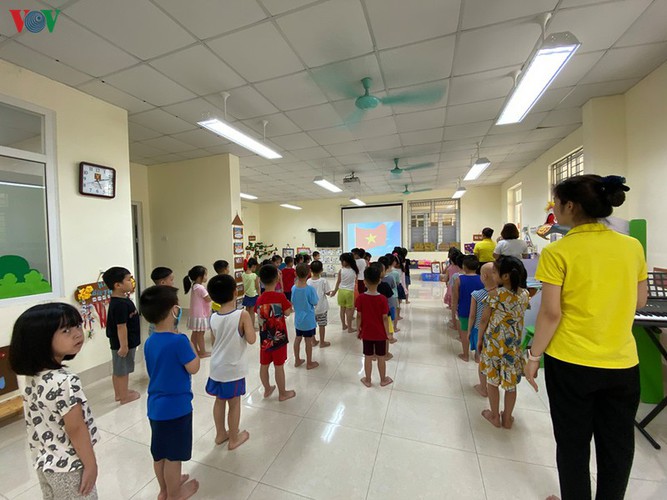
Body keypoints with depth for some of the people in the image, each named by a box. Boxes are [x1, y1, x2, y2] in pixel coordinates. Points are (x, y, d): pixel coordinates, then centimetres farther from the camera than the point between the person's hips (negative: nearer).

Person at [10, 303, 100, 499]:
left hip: (44, 463, 8)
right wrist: (91, 464, -11)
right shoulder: (64, 381, -33)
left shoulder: (33, 377, -6)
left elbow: (37, 422, 6)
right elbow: (76, 429, -24)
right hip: (68, 467, -8)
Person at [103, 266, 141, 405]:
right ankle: (124, 396, 20)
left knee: (118, 369, 20)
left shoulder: (121, 300, 5)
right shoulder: (120, 304, -27)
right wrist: (124, 345, -22)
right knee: (122, 370, 5)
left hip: (122, 342, 10)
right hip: (122, 343, -10)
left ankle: (120, 393, 35)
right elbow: (121, 326, -26)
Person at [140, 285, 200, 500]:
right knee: (173, 455, 14)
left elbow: (156, 370, 9)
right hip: (176, 407, -7)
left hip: (155, 406, 8)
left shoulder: (150, 342, -2)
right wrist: (191, 345, -9)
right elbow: (194, 368, -20)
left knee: (160, 452, 25)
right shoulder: (179, 340, -28)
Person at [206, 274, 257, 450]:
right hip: (234, 369, -5)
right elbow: (251, 339, -21)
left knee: (219, 400, 22)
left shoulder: (213, 317, -4)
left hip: (216, 367, 5)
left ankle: (220, 434, 41)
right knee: (234, 403, 13)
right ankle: (234, 439, 30)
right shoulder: (242, 314, -22)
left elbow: (214, 341, 8)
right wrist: (249, 325, -7)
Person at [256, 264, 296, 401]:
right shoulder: (280, 296, -18)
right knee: (279, 366, 8)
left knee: (264, 365, 17)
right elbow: (288, 313, -10)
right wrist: (288, 304, 6)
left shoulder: (259, 299, -5)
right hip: (279, 336, -4)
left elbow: (260, 317, 3)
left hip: (264, 337, 4)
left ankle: (267, 389, 36)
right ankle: (282, 393, 24)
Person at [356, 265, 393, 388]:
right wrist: (388, 333, 0)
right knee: (381, 357, 16)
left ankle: (367, 380, 31)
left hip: (366, 333, 1)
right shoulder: (382, 299, -18)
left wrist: (358, 330, 6)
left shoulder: (360, 298, -16)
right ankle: (383, 380, 34)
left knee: (368, 357, 15)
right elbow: (385, 318, -13)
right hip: (380, 334, -1)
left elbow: (359, 316, -8)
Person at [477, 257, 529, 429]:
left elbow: (484, 319, -11)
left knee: (492, 380, 15)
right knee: (511, 383, 17)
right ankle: (507, 418, 32)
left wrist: (480, 339, 2)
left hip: (494, 342, -3)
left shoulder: (495, 294, -18)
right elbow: (518, 315, 11)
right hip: (514, 344, 4)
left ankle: (495, 416, 29)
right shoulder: (525, 294, -6)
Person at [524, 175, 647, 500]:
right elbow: (639, 302, 10)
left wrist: (534, 356, -5)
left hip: (570, 362, -4)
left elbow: (551, 313, -16)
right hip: (622, 363, 5)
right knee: (617, 445, 22)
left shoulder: (557, 251, -17)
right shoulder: (633, 246, -1)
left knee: (573, 442, 17)